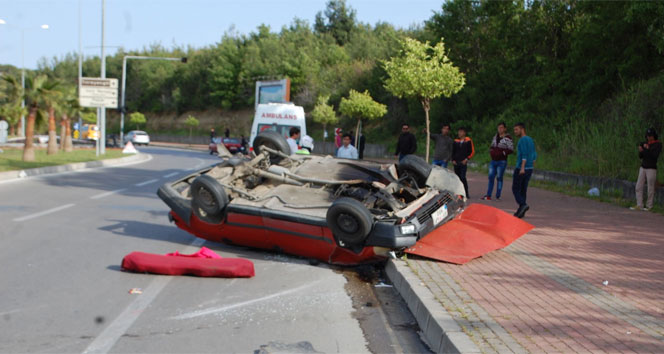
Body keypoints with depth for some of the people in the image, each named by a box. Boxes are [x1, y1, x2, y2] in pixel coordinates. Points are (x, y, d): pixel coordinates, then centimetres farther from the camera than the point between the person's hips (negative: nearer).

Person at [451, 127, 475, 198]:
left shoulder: (468, 141, 2)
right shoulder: (455, 141, 12)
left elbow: (472, 152, 3)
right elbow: (453, 152, 18)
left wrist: (467, 159, -7)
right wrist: (453, 160, 4)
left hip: (463, 163, -4)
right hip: (456, 163, 4)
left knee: (463, 177, -15)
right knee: (457, 178, 5)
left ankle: (466, 194, -9)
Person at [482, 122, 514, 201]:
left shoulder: (507, 138, -9)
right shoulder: (495, 137, 13)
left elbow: (511, 149, -12)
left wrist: (502, 153, -16)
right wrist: (491, 151, 5)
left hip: (501, 162, -6)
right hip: (493, 161, 6)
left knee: (499, 178, -1)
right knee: (491, 177, 5)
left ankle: (498, 196, 6)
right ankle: (488, 196, 9)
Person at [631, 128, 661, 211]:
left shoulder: (658, 144, -7)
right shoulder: (645, 144, 10)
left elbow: (655, 156, -18)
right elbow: (640, 156, 8)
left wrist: (647, 149, -21)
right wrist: (640, 151, -11)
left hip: (651, 169, -6)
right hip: (643, 168, 6)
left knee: (650, 189, -2)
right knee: (639, 187, 2)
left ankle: (649, 206, 7)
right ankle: (639, 205, 4)